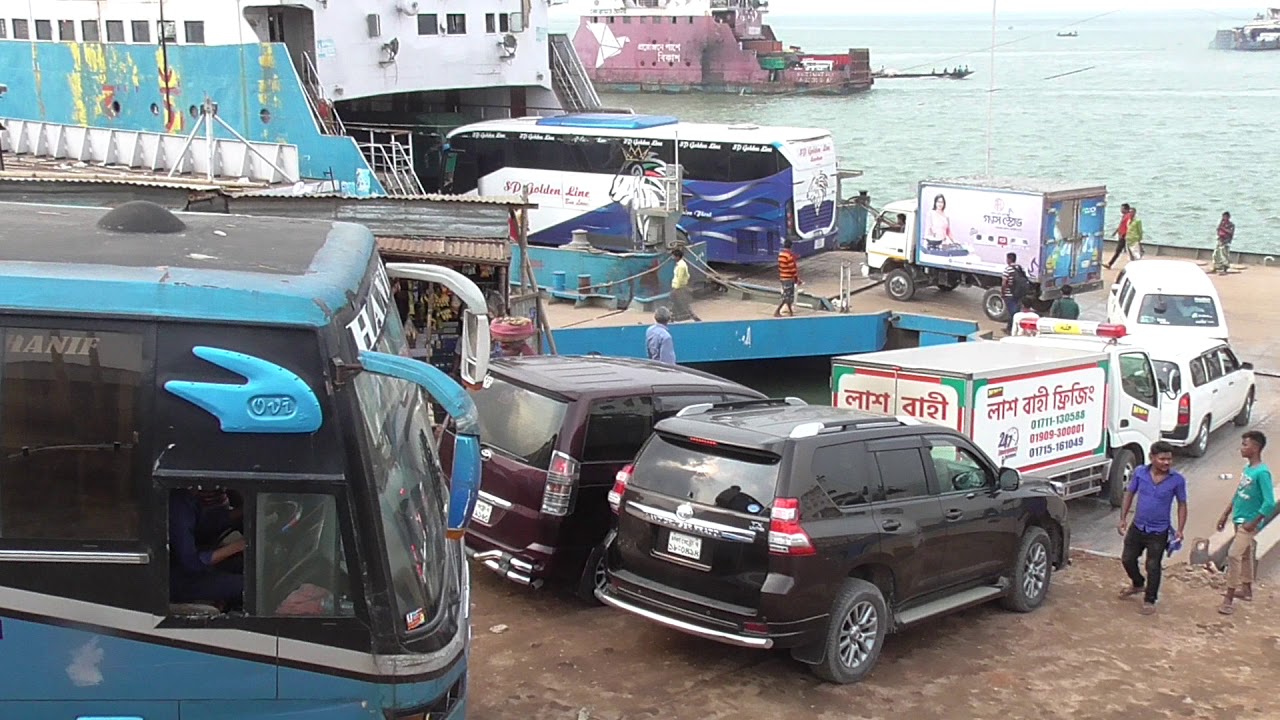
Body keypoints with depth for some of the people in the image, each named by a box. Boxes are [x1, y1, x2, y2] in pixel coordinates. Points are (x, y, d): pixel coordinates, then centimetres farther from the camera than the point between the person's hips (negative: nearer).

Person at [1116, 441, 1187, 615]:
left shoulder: (1177, 480, -14)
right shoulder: (1140, 473, -9)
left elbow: (1182, 505, -4)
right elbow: (1129, 494, 3)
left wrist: (1180, 530, -11)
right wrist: (1123, 519, -1)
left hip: (1158, 532, -3)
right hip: (1137, 527, 3)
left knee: (1153, 566, 2)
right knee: (1127, 559, 14)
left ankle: (1150, 600, 21)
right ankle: (1138, 584, 42)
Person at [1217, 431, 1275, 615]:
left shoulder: (1262, 473, -24)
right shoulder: (1247, 467, 3)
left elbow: (1269, 503, -26)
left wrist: (1254, 523, -20)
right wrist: (1226, 515, 16)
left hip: (1249, 522, -9)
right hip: (1239, 519, 9)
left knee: (1234, 555, -12)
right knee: (1245, 554, 21)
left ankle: (1229, 598, -6)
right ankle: (1246, 590, 36)